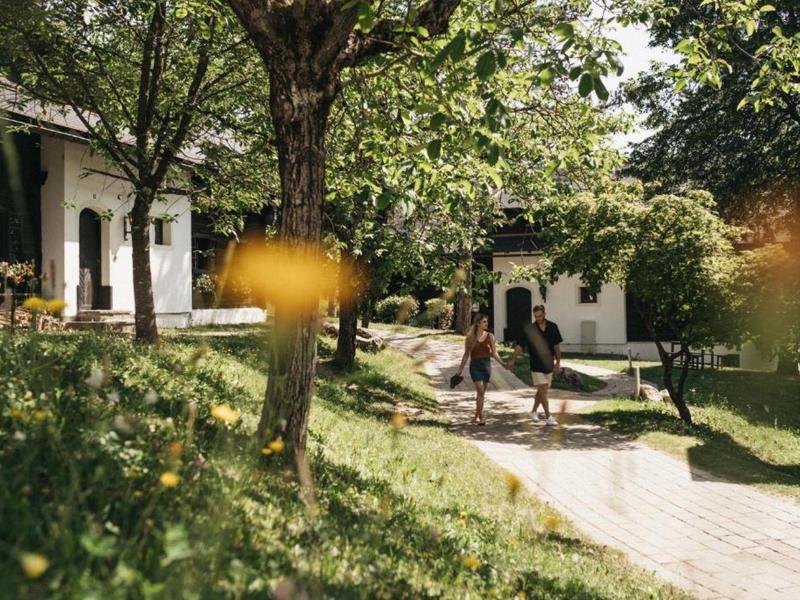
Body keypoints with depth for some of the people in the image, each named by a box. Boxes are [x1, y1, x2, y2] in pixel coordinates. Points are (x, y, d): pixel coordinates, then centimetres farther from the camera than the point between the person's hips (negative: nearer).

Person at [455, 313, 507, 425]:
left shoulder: (490, 336, 4)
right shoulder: (470, 337, 1)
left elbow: (494, 353, 3)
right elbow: (466, 355, 7)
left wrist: (503, 363, -12)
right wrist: (460, 370, 8)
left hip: (486, 365, 2)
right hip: (475, 365, -2)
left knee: (481, 393, 7)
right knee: (480, 391, -13)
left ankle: (476, 416, 21)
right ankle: (480, 417, -9)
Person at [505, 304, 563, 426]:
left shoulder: (552, 327, 0)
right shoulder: (528, 329, -9)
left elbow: (557, 345, 8)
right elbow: (519, 346, -7)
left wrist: (558, 361, 4)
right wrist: (512, 360, -15)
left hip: (548, 365, 4)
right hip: (536, 366, -4)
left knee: (542, 391, 13)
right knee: (543, 391, -9)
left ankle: (534, 411, 32)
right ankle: (548, 417, -8)